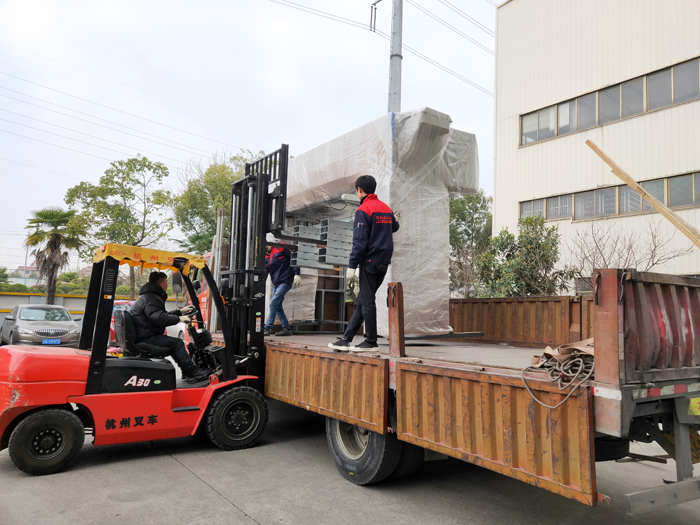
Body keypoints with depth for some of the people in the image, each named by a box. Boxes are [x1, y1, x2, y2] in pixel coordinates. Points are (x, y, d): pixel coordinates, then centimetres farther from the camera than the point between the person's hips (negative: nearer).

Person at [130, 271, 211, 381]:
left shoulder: (150, 296, 21)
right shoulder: (150, 299, -17)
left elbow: (163, 315, 27)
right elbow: (159, 318, -29)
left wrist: (180, 311, 24)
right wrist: (179, 319, -19)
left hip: (145, 336, 12)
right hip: (145, 338, -12)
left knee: (175, 342, 14)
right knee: (176, 342, -16)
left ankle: (187, 372, 10)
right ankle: (192, 372, -13)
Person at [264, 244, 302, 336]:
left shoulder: (281, 248, -5)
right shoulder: (266, 258, 11)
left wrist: (297, 274, -14)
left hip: (286, 281, -7)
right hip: (276, 284, 7)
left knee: (273, 304, -13)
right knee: (278, 306, 6)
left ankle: (267, 328, -10)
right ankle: (286, 328, 16)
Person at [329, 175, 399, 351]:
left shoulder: (363, 210, -11)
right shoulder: (386, 208, 13)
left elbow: (360, 241, -16)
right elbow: (394, 227, 32)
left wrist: (352, 265, -14)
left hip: (369, 262, -8)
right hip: (384, 263, 8)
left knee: (367, 301, -1)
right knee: (361, 302, 10)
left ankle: (371, 342, 4)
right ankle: (346, 338, 13)